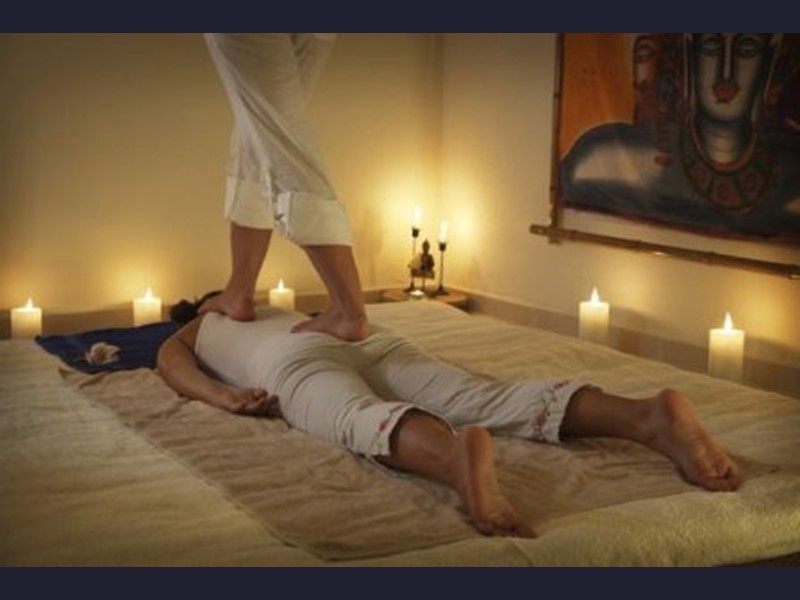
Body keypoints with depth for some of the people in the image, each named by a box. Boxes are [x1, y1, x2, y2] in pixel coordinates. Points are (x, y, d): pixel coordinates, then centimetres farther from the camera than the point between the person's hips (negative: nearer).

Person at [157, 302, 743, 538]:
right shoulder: (269, 310, 50)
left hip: (299, 358, -4)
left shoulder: (177, 340, 36)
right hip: (368, 337, 4)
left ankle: (457, 456, -74)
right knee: (486, 398, -20)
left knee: (368, 421, -37)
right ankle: (649, 416, -44)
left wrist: (227, 396, 2)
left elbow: (175, 370, 15)